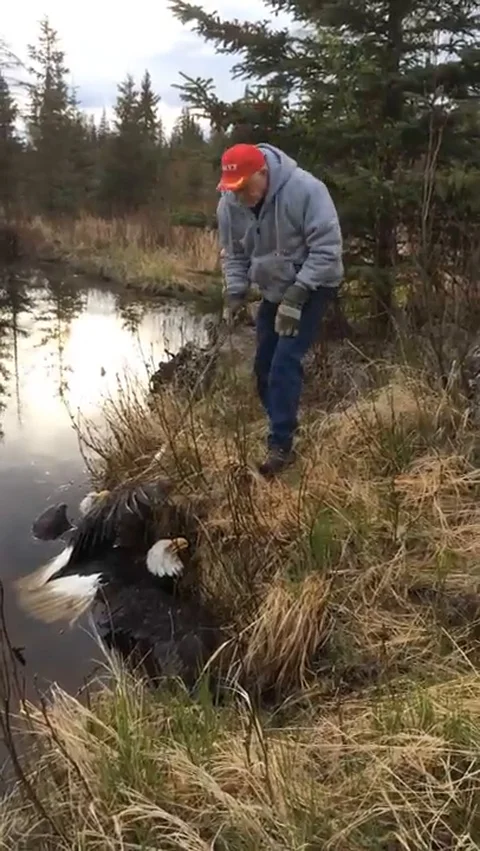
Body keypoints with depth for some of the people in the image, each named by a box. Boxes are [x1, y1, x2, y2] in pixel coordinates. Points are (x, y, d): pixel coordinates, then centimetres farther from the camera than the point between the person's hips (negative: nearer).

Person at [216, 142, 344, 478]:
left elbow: (327, 249, -27)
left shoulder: (304, 189, -27)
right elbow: (232, 255, 3)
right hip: (274, 290, 7)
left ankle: (281, 445, -14)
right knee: (265, 364, 7)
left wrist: (297, 295, -31)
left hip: (313, 287, -6)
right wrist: (235, 293, -12)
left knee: (286, 361, -18)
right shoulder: (229, 204, -10)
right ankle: (283, 430, 23)